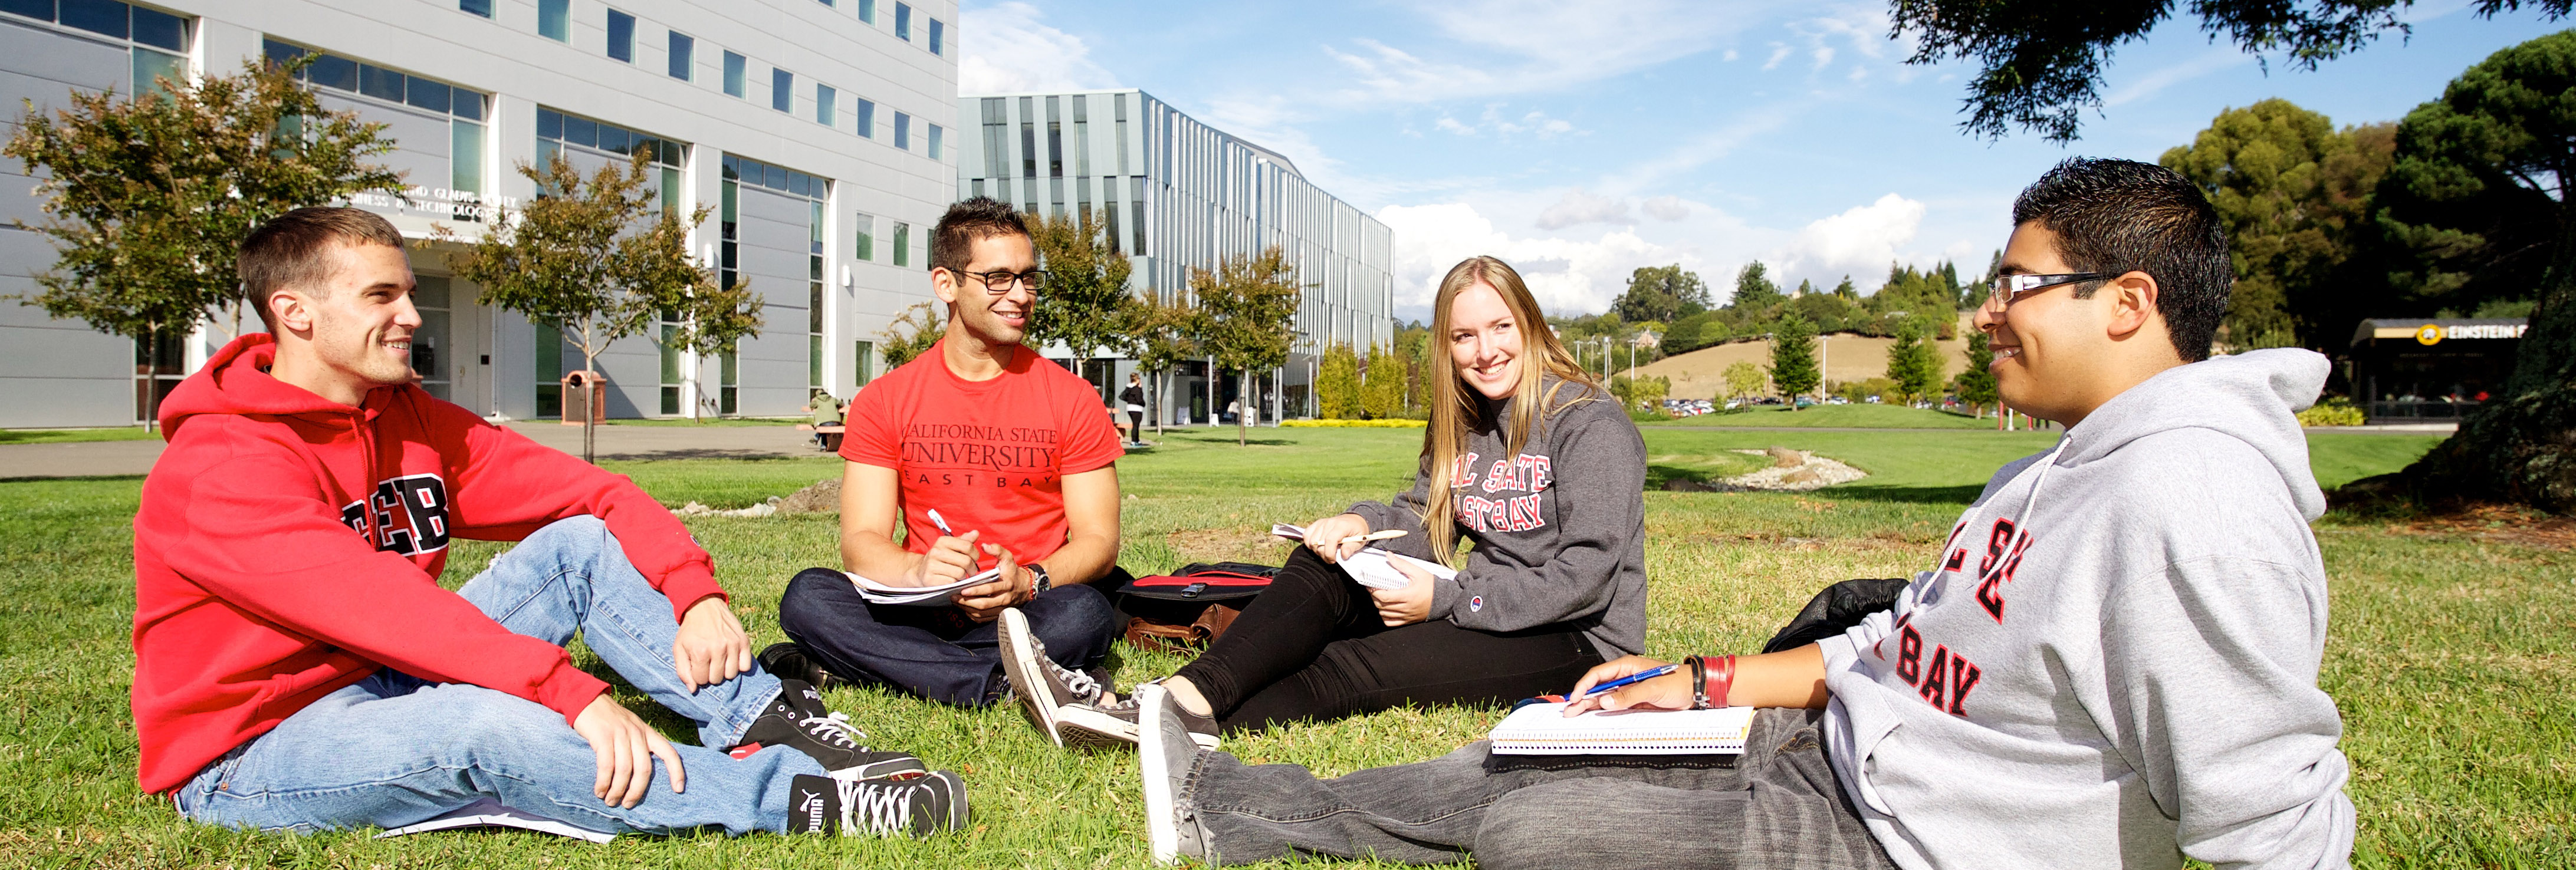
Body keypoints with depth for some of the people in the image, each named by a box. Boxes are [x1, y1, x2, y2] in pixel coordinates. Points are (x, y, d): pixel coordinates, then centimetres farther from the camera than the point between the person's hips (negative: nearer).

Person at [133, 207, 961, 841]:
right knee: (483, 721, -38)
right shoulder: (221, 466, -21)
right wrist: (573, 694, -43)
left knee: (585, 542, -9)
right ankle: (796, 793, -32)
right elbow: (374, 602, -35)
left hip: (389, 680, 8)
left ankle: (766, 722, -23)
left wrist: (697, 592, -22)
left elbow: (594, 494, -4)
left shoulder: (412, 420, 2)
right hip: (252, 754, -7)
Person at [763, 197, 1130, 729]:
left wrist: (1029, 582, -23)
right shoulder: (884, 401, 6)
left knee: (1084, 613, -34)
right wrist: (919, 571, -26)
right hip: (924, 611, 1)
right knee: (807, 596, -25)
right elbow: (861, 542, -2)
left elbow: (1098, 541, -1)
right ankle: (1003, 685, -27)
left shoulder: (1072, 398, 3)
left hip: (1025, 613, -1)